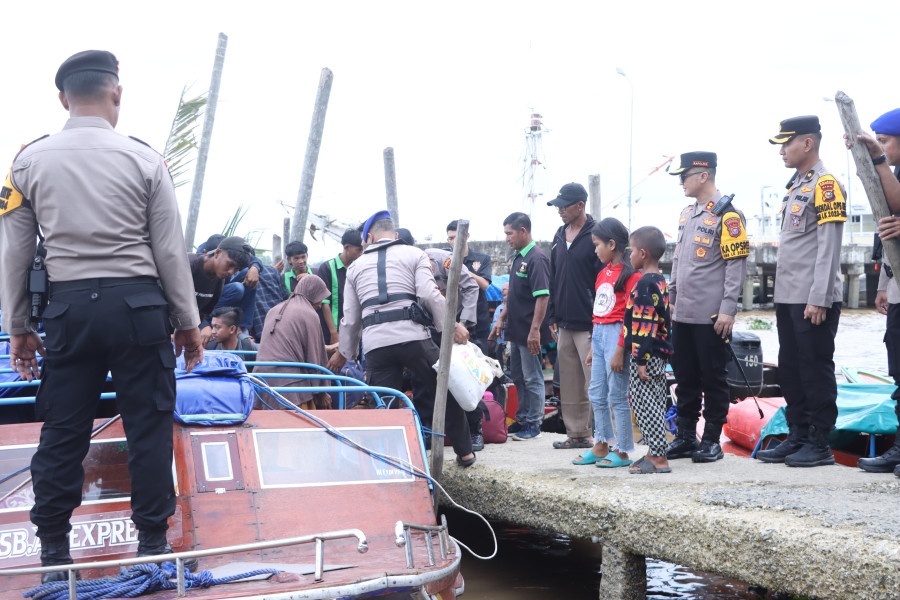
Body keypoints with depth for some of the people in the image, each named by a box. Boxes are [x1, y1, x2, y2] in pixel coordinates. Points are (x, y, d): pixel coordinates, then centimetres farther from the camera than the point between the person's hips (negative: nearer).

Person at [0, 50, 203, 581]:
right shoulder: (144, 159, -2)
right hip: (138, 303, -2)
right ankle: (152, 543, 10)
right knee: (149, 425, 6)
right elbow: (171, 251, 0)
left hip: (69, 306, 2)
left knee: (63, 429, 8)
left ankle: (54, 553, 12)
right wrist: (189, 322, 9)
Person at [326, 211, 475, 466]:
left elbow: (350, 318, 25)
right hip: (413, 336, -2)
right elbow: (429, 295, -3)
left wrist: (344, 352, 37)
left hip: (375, 343, 2)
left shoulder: (356, 266, 22)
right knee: (445, 391, 12)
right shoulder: (414, 254, 13)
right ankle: (464, 452, 18)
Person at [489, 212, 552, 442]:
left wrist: (535, 330, -26)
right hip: (516, 330, 10)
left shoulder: (536, 258, -17)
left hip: (529, 332, -10)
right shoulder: (518, 257, 13)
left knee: (532, 378, 1)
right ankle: (522, 420, 27)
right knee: (519, 377, 17)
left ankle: (533, 424, 10)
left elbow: (543, 296, -22)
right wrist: (502, 319, 19)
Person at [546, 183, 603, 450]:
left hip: (589, 325, -8)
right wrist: (553, 317, 14)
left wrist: (598, 322, -15)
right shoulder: (559, 237, 14)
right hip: (564, 324, 8)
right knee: (570, 384, 11)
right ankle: (577, 434, 19)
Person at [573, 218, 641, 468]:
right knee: (596, 394, 12)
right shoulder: (604, 272, 15)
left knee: (617, 396, -3)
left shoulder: (629, 274, -12)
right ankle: (602, 446, 22)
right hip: (599, 334, 9)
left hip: (616, 335, -9)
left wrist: (620, 350, -18)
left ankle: (623, 452, 6)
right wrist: (593, 347, 19)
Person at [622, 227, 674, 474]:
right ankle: (655, 452, 20)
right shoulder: (660, 281, 14)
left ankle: (658, 458, -5)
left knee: (645, 404, -6)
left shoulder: (645, 284, -17)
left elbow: (645, 324, -21)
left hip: (647, 355, -10)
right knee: (654, 404, 14)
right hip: (659, 354, 10)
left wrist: (641, 359, -21)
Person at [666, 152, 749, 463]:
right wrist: (672, 298, 19)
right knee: (685, 377, 12)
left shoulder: (727, 215, -9)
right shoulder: (686, 213, 17)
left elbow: (737, 265, -13)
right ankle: (685, 437, 21)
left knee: (713, 378, 1)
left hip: (711, 316, -8)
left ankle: (712, 440, 10)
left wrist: (728, 309, -17)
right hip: (683, 314, 8)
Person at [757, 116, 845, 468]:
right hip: (788, 298, 9)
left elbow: (829, 247, -16)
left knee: (816, 369, -3)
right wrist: (782, 300, 18)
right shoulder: (796, 186, 18)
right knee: (790, 369, 12)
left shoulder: (825, 185, -10)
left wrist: (818, 300, -20)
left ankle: (820, 444, 4)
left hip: (813, 301, -9)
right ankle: (797, 438, 20)